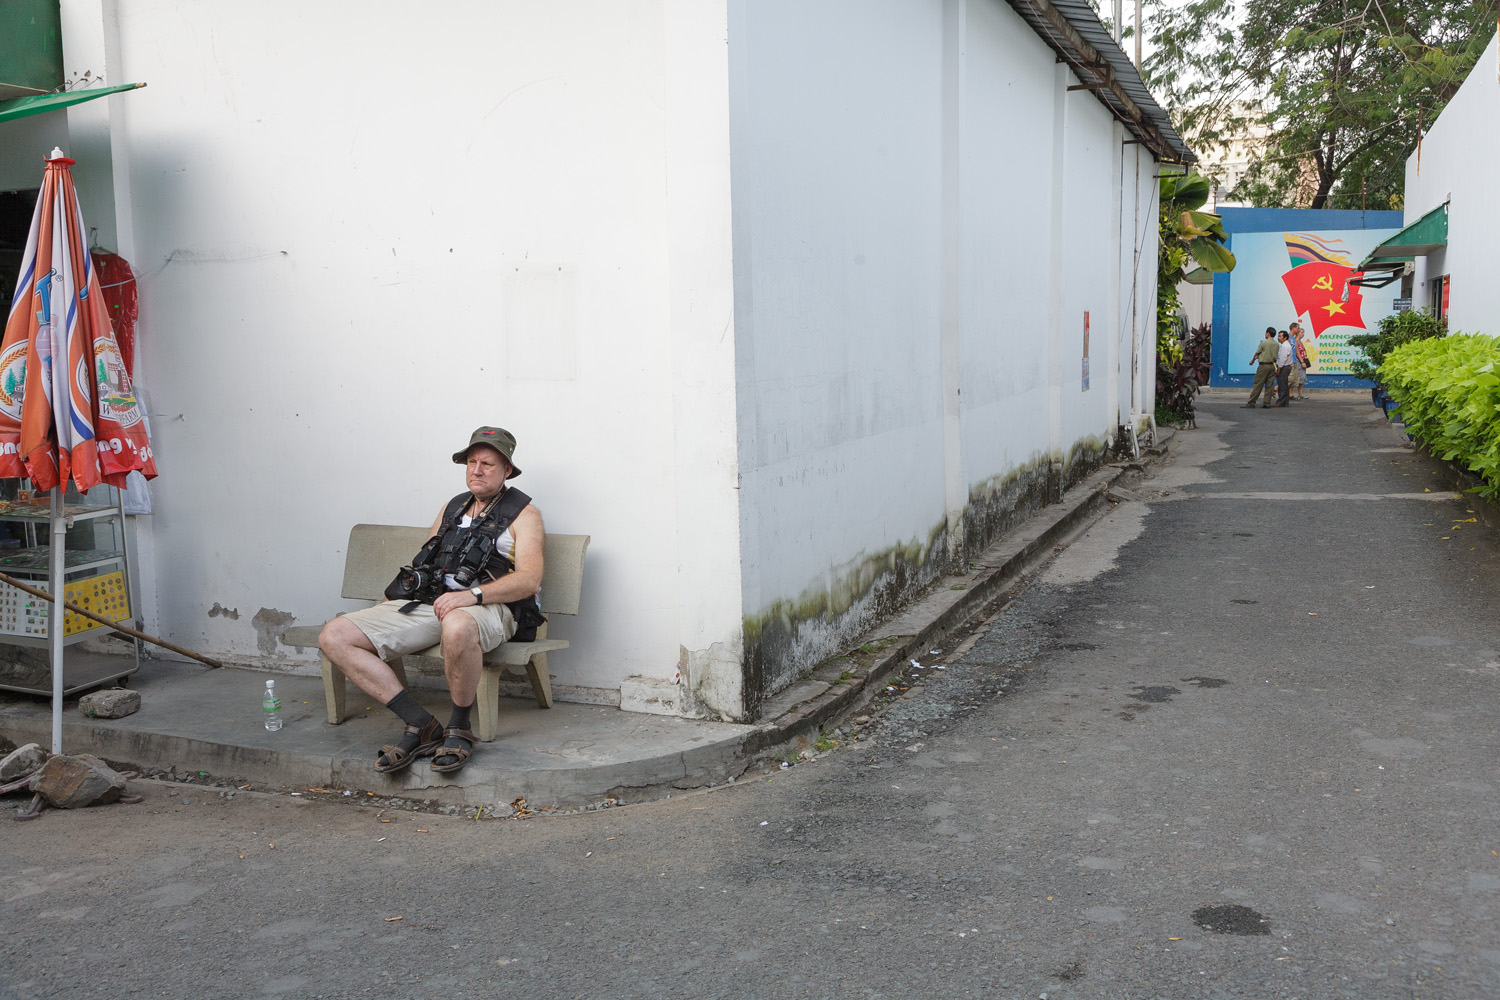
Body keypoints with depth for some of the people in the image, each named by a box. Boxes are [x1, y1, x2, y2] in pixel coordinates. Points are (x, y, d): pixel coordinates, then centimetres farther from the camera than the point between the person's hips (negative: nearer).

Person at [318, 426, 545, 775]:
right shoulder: (452, 508, 27)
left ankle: (459, 728, -19)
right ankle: (421, 725, -17)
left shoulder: (524, 514, 8)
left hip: (485, 608, -6)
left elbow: (529, 579, -8)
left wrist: (472, 594, -23)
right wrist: (399, 596, 12)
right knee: (333, 637, -13)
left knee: (457, 628, -46)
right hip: (424, 603, 6)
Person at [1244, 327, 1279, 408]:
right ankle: (1267, 403, 6)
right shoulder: (1276, 344, 6)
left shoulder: (1264, 342, -9)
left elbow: (1256, 353, -1)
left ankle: (1251, 403, -3)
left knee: (1258, 385, -4)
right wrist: (1259, 356, 24)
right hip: (1272, 366, 5)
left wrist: (1252, 361, 17)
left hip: (1264, 366, -5)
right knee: (1269, 385, 7)